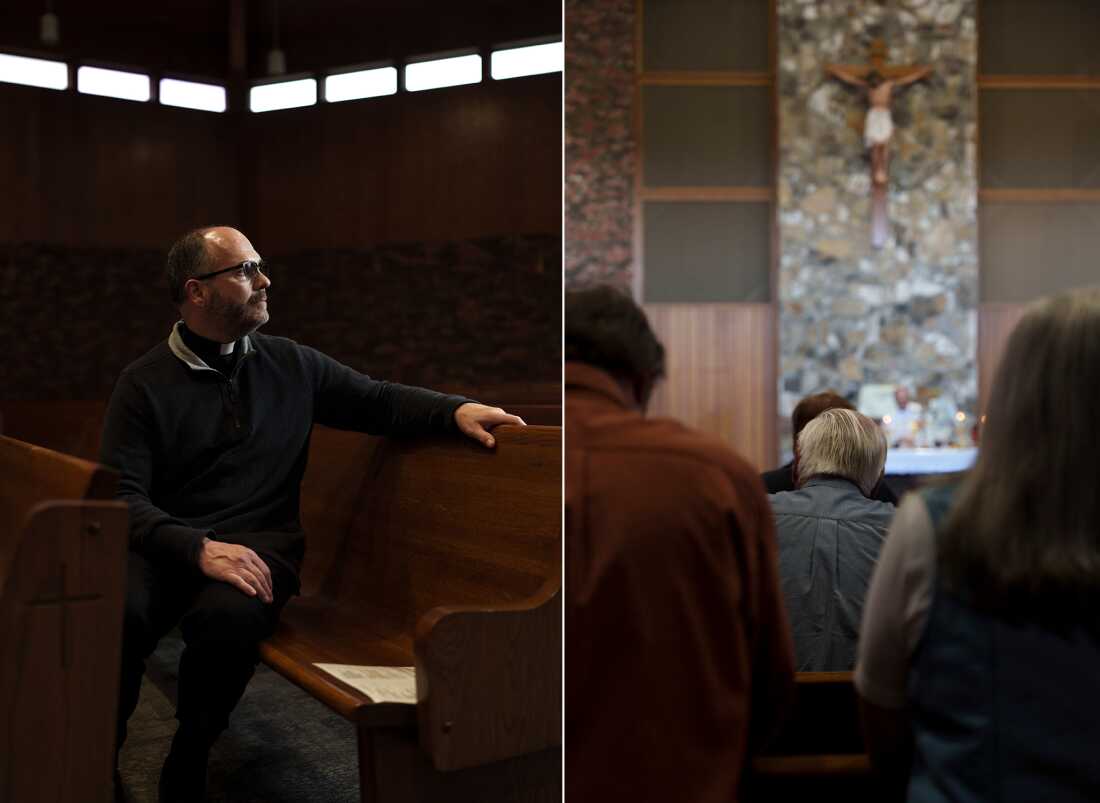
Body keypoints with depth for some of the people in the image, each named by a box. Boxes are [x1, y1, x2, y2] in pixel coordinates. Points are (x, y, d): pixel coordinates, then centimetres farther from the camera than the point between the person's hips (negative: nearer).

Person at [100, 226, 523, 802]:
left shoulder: (292, 364, 14)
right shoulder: (144, 383, 4)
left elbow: (378, 401, 18)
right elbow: (123, 496, -4)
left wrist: (454, 410, -2)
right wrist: (199, 547, -23)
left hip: (260, 541, 1)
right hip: (166, 543, -1)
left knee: (229, 616, -34)